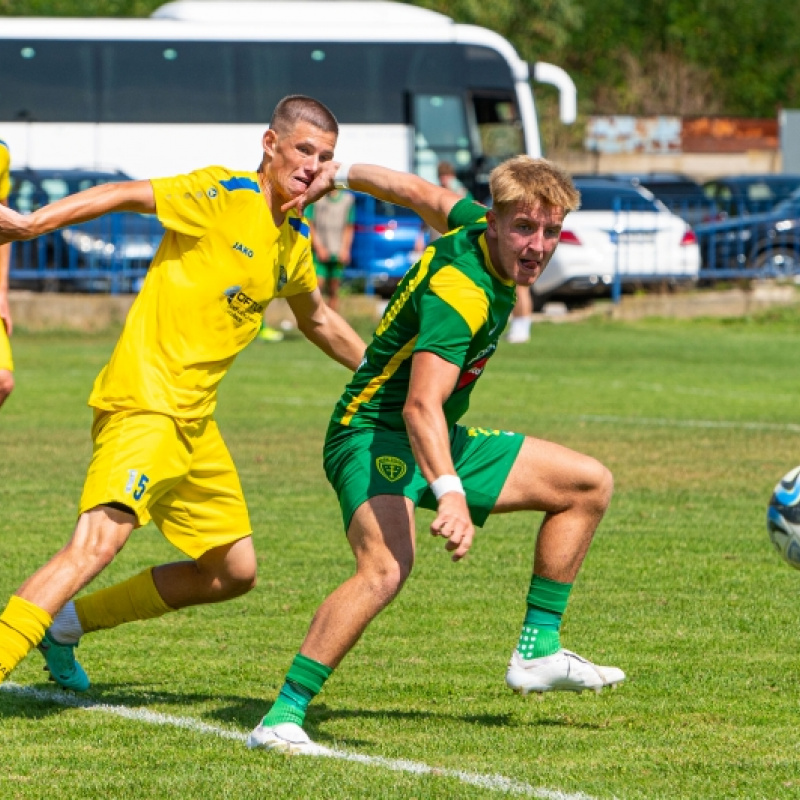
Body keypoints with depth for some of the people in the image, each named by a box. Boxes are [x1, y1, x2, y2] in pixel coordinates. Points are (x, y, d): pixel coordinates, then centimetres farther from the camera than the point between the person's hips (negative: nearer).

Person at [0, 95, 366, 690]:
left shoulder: (296, 241, 15)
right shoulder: (224, 194, -9)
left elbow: (317, 320, 33)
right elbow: (126, 196, -17)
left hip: (195, 419, 9)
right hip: (143, 401, -9)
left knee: (234, 573, 13)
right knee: (98, 541, -26)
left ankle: (67, 623, 22)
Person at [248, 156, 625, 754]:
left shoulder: (477, 226, 0)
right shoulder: (460, 291, -29)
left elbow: (423, 194, 19)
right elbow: (422, 404, -40)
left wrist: (340, 174, 34)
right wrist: (450, 493, -53)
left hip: (438, 441, 10)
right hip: (373, 434, -10)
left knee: (589, 485, 12)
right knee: (386, 567, -38)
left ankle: (538, 653, 18)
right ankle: (284, 715, -35)